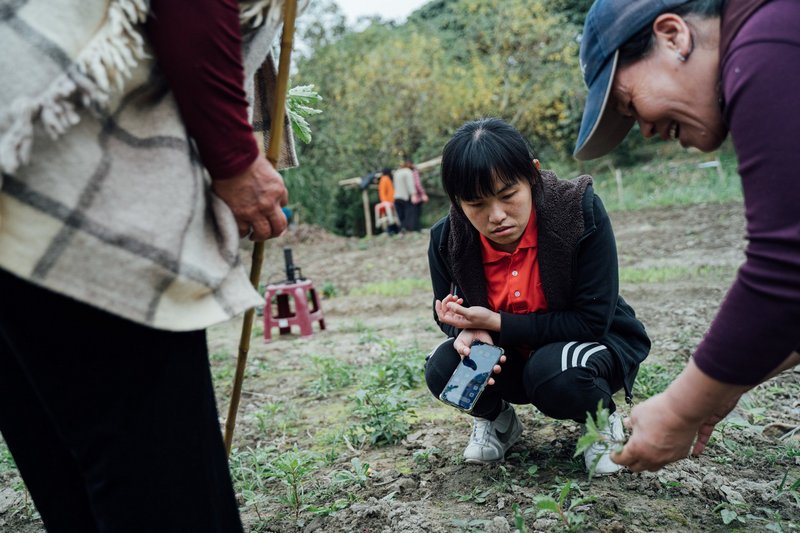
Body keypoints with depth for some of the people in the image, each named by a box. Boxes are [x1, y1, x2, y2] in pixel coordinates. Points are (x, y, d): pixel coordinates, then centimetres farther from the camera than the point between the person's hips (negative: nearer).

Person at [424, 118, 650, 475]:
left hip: (596, 343, -3)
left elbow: (593, 320, -25)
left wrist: (496, 323, -29)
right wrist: (468, 332, -24)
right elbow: (449, 314, 2)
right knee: (442, 369, -23)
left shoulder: (580, 211, -27)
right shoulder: (447, 240, -17)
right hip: (511, 357, 3)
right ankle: (496, 419, 12)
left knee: (553, 369, -36)